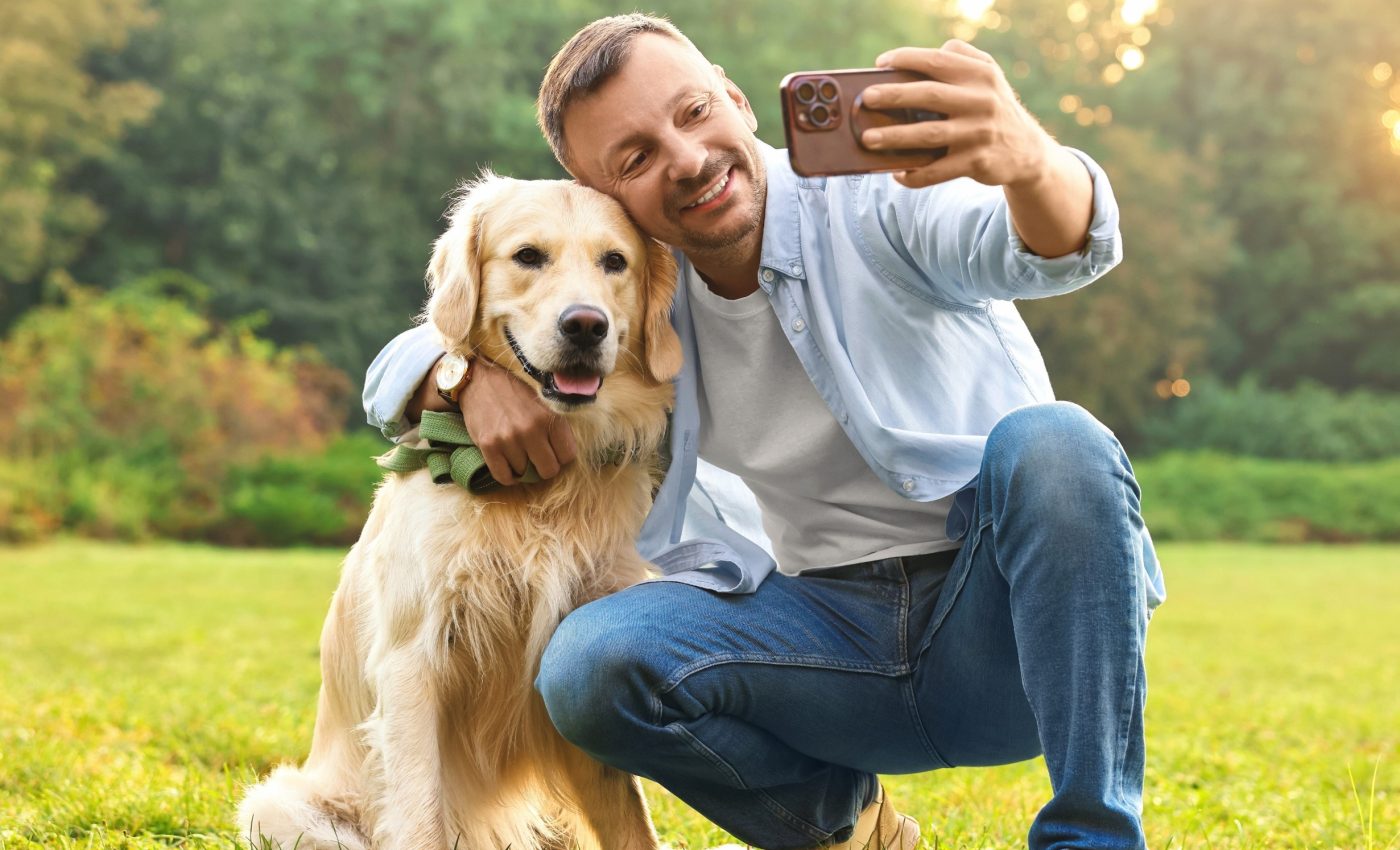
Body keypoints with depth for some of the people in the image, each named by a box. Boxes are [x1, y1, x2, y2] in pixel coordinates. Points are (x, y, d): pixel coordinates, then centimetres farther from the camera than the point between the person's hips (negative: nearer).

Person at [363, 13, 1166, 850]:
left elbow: (1062, 247, -29)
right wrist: (476, 374, -15)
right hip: (839, 637, 3)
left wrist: (1027, 161, -54)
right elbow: (403, 366, 10)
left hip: (1003, 621, -3)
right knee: (591, 666, -21)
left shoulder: (872, 193, -9)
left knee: (1052, 442, -34)